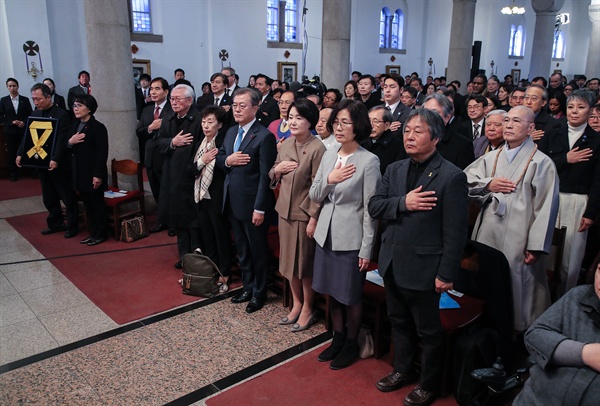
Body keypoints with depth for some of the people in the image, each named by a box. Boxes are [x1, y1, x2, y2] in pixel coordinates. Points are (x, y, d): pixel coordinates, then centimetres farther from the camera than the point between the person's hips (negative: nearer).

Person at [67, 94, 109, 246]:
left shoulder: (98, 127, -13)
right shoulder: (75, 125, 11)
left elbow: (102, 153, -16)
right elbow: (68, 148, 15)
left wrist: (98, 175, -20)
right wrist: (70, 142, -8)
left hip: (93, 173, -8)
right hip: (79, 173, 8)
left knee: (98, 204, 5)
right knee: (87, 205, 15)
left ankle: (100, 234, 16)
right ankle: (93, 233, 25)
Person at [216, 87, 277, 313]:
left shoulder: (264, 136, -15)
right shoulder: (231, 132, 10)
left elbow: (265, 175, -18)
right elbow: (219, 159, 16)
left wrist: (260, 208, -19)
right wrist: (227, 160, -9)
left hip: (252, 204, -7)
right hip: (233, 202, 8)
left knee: (258, 250, 10)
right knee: (242, 250, 19)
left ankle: (259, 293, 26)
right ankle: (247, 288, 36)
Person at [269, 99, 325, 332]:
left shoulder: (317, 149, -16)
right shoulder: (286, 145, 6)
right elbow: (272, 176, 15)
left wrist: (314, 219, -18)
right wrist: (277, 169, -7)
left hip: (305, 214, -7)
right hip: (285, 210, 7)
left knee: (305, 262, 7)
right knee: (289, 260, 16)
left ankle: (307, 310, 25)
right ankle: (296, 304, 33)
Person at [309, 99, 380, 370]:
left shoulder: (369, 161, -13)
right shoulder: (329, 155, 5)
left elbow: (370, 208, -12)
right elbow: (314, 196, 7)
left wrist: (367, 249, -12)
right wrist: (328, 180, -13)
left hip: (351, 239, -6)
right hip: (326, 234, 6)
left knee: (350, 296, 9)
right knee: (331, 291, 17)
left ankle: (351, 344, 31)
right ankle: (338, 338, 37)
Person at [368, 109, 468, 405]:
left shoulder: (451, 176, -14)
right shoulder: (394, 170, 6)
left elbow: (455, 232, -15)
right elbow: (374, 207, 0)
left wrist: (447, 274, -16)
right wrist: (403, 203, -18)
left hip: (424, 269, -6)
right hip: (393, 264, 6)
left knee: (430, 331, 12)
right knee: (399, 322, 22)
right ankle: (402, 369, 44)